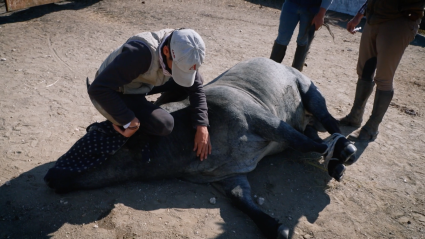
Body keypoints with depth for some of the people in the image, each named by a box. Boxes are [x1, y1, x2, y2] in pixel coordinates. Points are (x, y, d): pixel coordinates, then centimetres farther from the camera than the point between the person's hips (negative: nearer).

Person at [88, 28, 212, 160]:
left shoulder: (182, 52, -16)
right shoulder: (141, 53, -37)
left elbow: (196, 87, -8)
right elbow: (99, 89, -37)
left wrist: (202, 126, -17)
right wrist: (129, 122, -31)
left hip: (140, 85, 7)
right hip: (113, 94, -6)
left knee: (196, 80, -2)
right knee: (163, 124, -29)